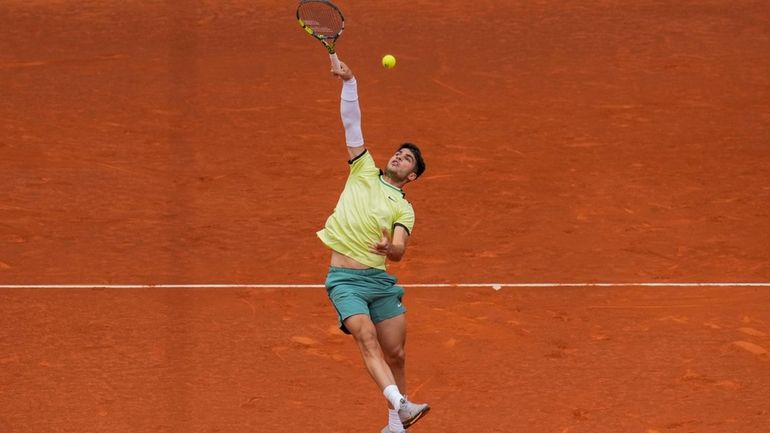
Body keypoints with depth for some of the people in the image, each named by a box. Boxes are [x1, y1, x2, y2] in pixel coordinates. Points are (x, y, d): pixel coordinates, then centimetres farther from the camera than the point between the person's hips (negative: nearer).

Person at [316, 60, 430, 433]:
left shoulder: (403, 209, 8)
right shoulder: (363, 172, 12)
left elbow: (399, 251, -9)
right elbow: (352, 124, 5)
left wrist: (391, 248, -33)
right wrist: (348, 81, -6)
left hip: (379, 279, 2)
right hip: (344, 279, -2)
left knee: (395, 353, 1)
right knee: (367, 340, -21)